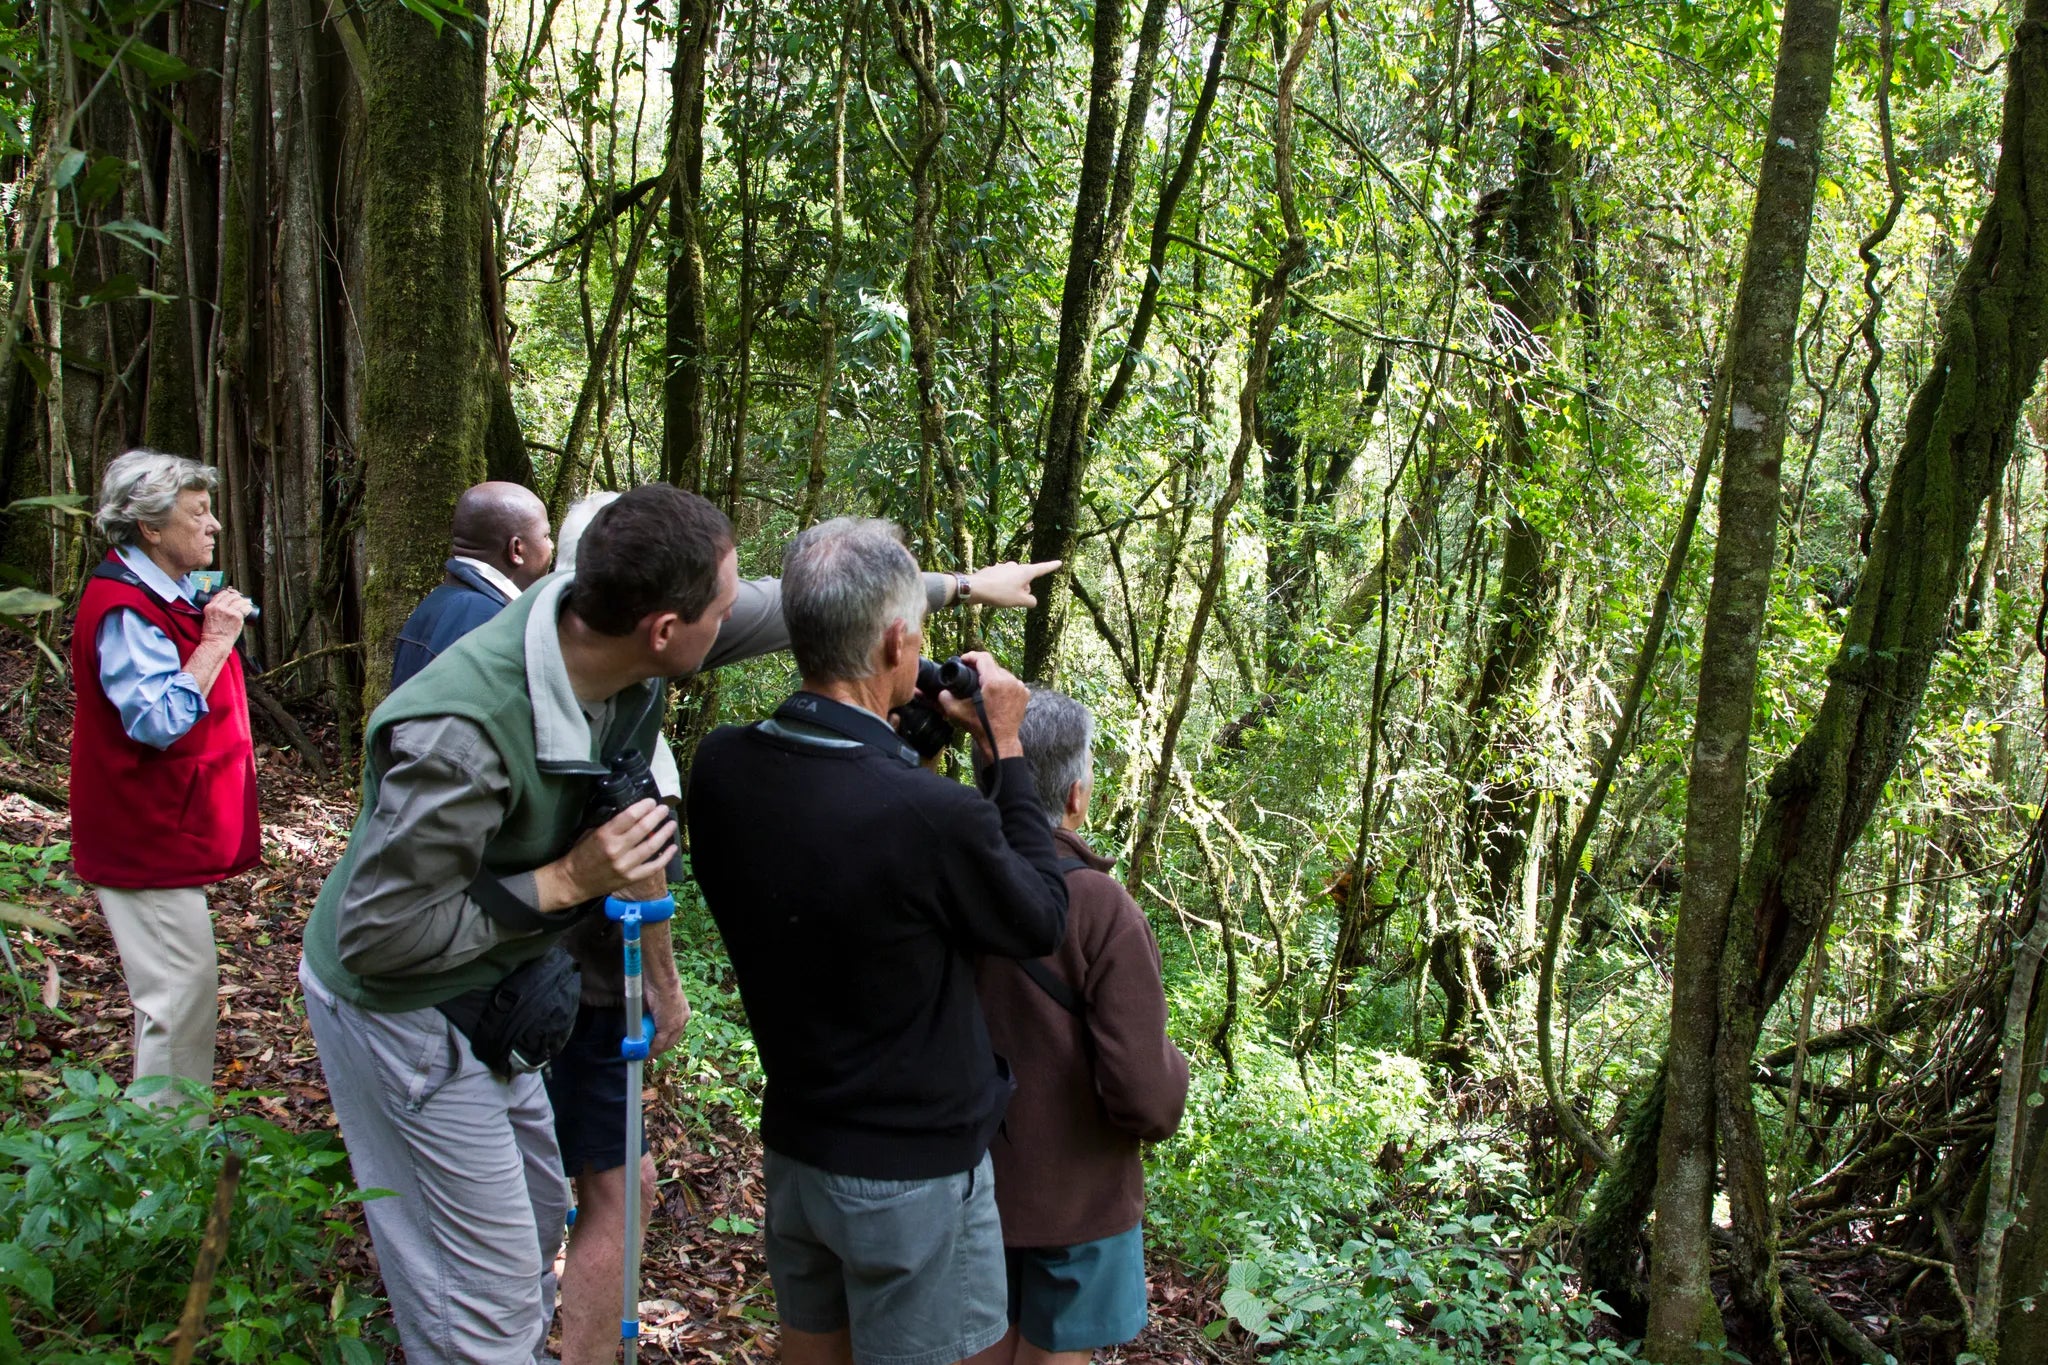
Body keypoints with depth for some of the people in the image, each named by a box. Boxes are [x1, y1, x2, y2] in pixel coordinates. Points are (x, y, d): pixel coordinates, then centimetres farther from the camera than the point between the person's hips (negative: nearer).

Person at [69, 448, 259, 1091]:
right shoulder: (124, 610, -21)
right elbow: (161, 721, -30)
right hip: (148, 838, -11)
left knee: (175, 989, 18)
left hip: (167, 832, 11)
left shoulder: (166, 596, 14)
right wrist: (215, 641, -25)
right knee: (183, 993, -8)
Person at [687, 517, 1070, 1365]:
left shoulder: (720, 768, -12)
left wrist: (890, 737, 1)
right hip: (912, 1174, -6)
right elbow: (1043, 921, -12)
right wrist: (1006, 750, -5)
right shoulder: (932, 817, -31)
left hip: (793, 1145, 6)